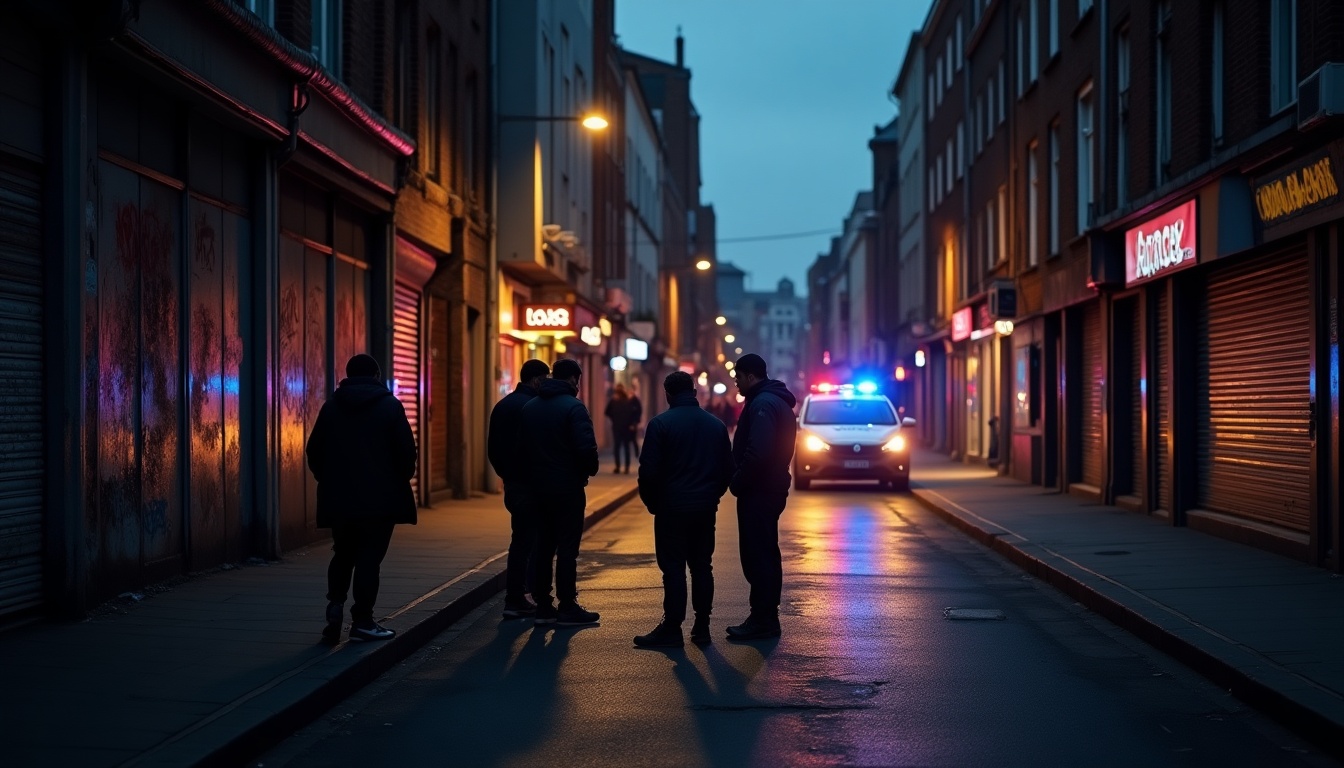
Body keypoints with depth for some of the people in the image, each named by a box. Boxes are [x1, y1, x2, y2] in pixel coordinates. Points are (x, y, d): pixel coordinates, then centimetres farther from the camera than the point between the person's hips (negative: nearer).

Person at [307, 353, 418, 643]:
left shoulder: (331, 405, 6)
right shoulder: (389, 405, -3)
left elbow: (314, 450, 6)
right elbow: (406, 450, -8)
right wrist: (401, 479, 8)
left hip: (339, 497, 3)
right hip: (379, 497, -3)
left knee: (343, 555, 16)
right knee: (369, 557, 1)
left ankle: (336, 604, -3)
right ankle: (362, 620, 3)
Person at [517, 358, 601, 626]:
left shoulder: (530, 407, 9)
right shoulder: (573, 407, -13)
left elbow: (521, 445, 10)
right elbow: (586, 447, -20)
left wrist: (530, 477, 15)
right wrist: (590, 470, -2)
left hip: (538, 486, 7)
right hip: (568, 487, -6)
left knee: (542, 546, 11)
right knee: (567, 548, -2)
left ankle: (542, 606, 14)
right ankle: (567, 608, 1)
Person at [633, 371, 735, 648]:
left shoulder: (661, 423, -8)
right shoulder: (716, 424, 8)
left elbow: (649, 470, -11)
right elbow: (727, 468, 11)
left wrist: (651, 501, 3)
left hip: (672, 507, -5)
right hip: (706, 508, 5)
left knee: (673, 567, -2)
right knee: (702, 566, 10)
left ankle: (672, 628, -2)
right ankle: (701, 627, 13)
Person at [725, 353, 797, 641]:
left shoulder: (762, 404, -17)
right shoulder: (777, 401, 17)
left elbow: (757, 453, -27)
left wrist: (737, 482, -15)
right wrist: (740, 480, 16)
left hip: (758, 493, -11)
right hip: (771, 489, 11)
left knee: (757, 556, -6)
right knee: (765, 554, 15)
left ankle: (762, 620, -3)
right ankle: (766, 617, 21)